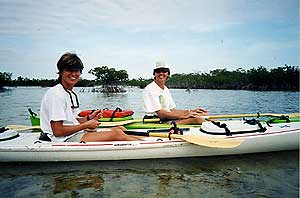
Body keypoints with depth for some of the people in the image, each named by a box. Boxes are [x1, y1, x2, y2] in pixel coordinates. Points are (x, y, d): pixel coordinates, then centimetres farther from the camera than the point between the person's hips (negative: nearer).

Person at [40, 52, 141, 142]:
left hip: (76, 135, 10)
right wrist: (86, 125, -13)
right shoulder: (56, 94, -16)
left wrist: (89, 118, 0)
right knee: (116, 134, -19)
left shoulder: (72, 94, 15)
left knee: (120, 129, 0)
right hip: (65, 140, -9)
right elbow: (57, 131, -20)